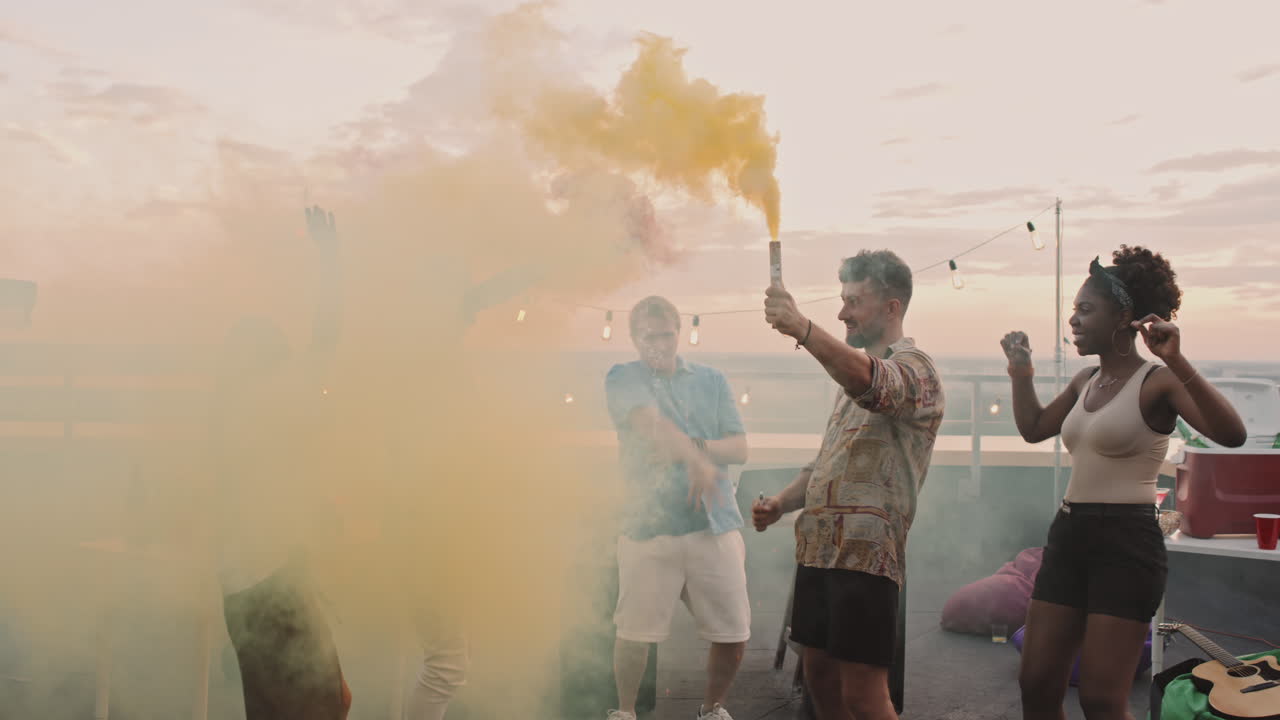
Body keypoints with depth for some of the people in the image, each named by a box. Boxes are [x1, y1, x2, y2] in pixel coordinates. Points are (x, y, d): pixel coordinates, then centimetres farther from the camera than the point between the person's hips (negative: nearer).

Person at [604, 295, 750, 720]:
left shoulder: (711, 380, 13)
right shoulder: (622, 379, 3)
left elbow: (740, 449, 8)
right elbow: (651, 422, -17)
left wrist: (694, 446, -11)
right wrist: (696, 459, -33)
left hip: (715, 525, 3)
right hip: (648, 526, -3)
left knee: (733, 635, 5)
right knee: (634, 634, 0)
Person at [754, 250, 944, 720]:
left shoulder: (913, 368, -8)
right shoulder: (856, 369, 20)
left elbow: (867, 381, -33)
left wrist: (799, 327, -38)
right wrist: (782, 502, 10)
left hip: (866, 554, -9)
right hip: (818, 549, 9)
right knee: (820, 676, 14)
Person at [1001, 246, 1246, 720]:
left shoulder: (1156, 381, -10)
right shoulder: (1086, 380, 12)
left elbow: (1231, 434, -26)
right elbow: (1033, 429, 28)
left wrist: (1177, 362, -34)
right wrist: (1021, 372, 16)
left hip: (1126, 542, -7)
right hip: (1069, 536, 8)